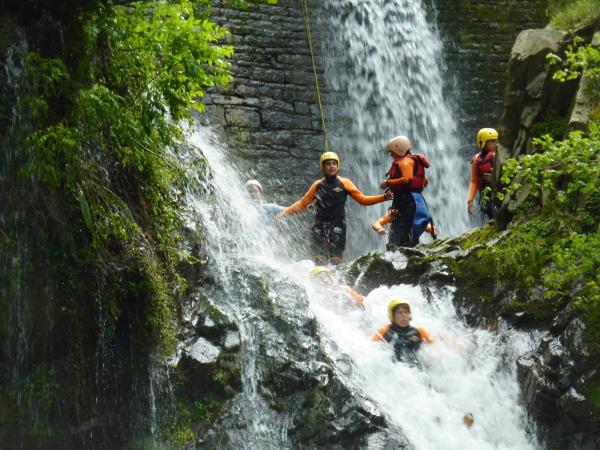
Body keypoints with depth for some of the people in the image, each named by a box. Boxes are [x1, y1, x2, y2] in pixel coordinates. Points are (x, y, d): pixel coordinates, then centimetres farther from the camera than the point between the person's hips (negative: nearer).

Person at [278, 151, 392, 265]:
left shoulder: (344, 183, 8)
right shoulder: (318, 185, 13)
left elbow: (362, 199, 5)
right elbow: (303, 203, 17)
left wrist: (383, 197, -5)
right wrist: (286, 212, 8)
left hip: (337, 225, -2)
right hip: (320, 225, 2)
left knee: (335, 259, -10)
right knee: (320, 260, -7)